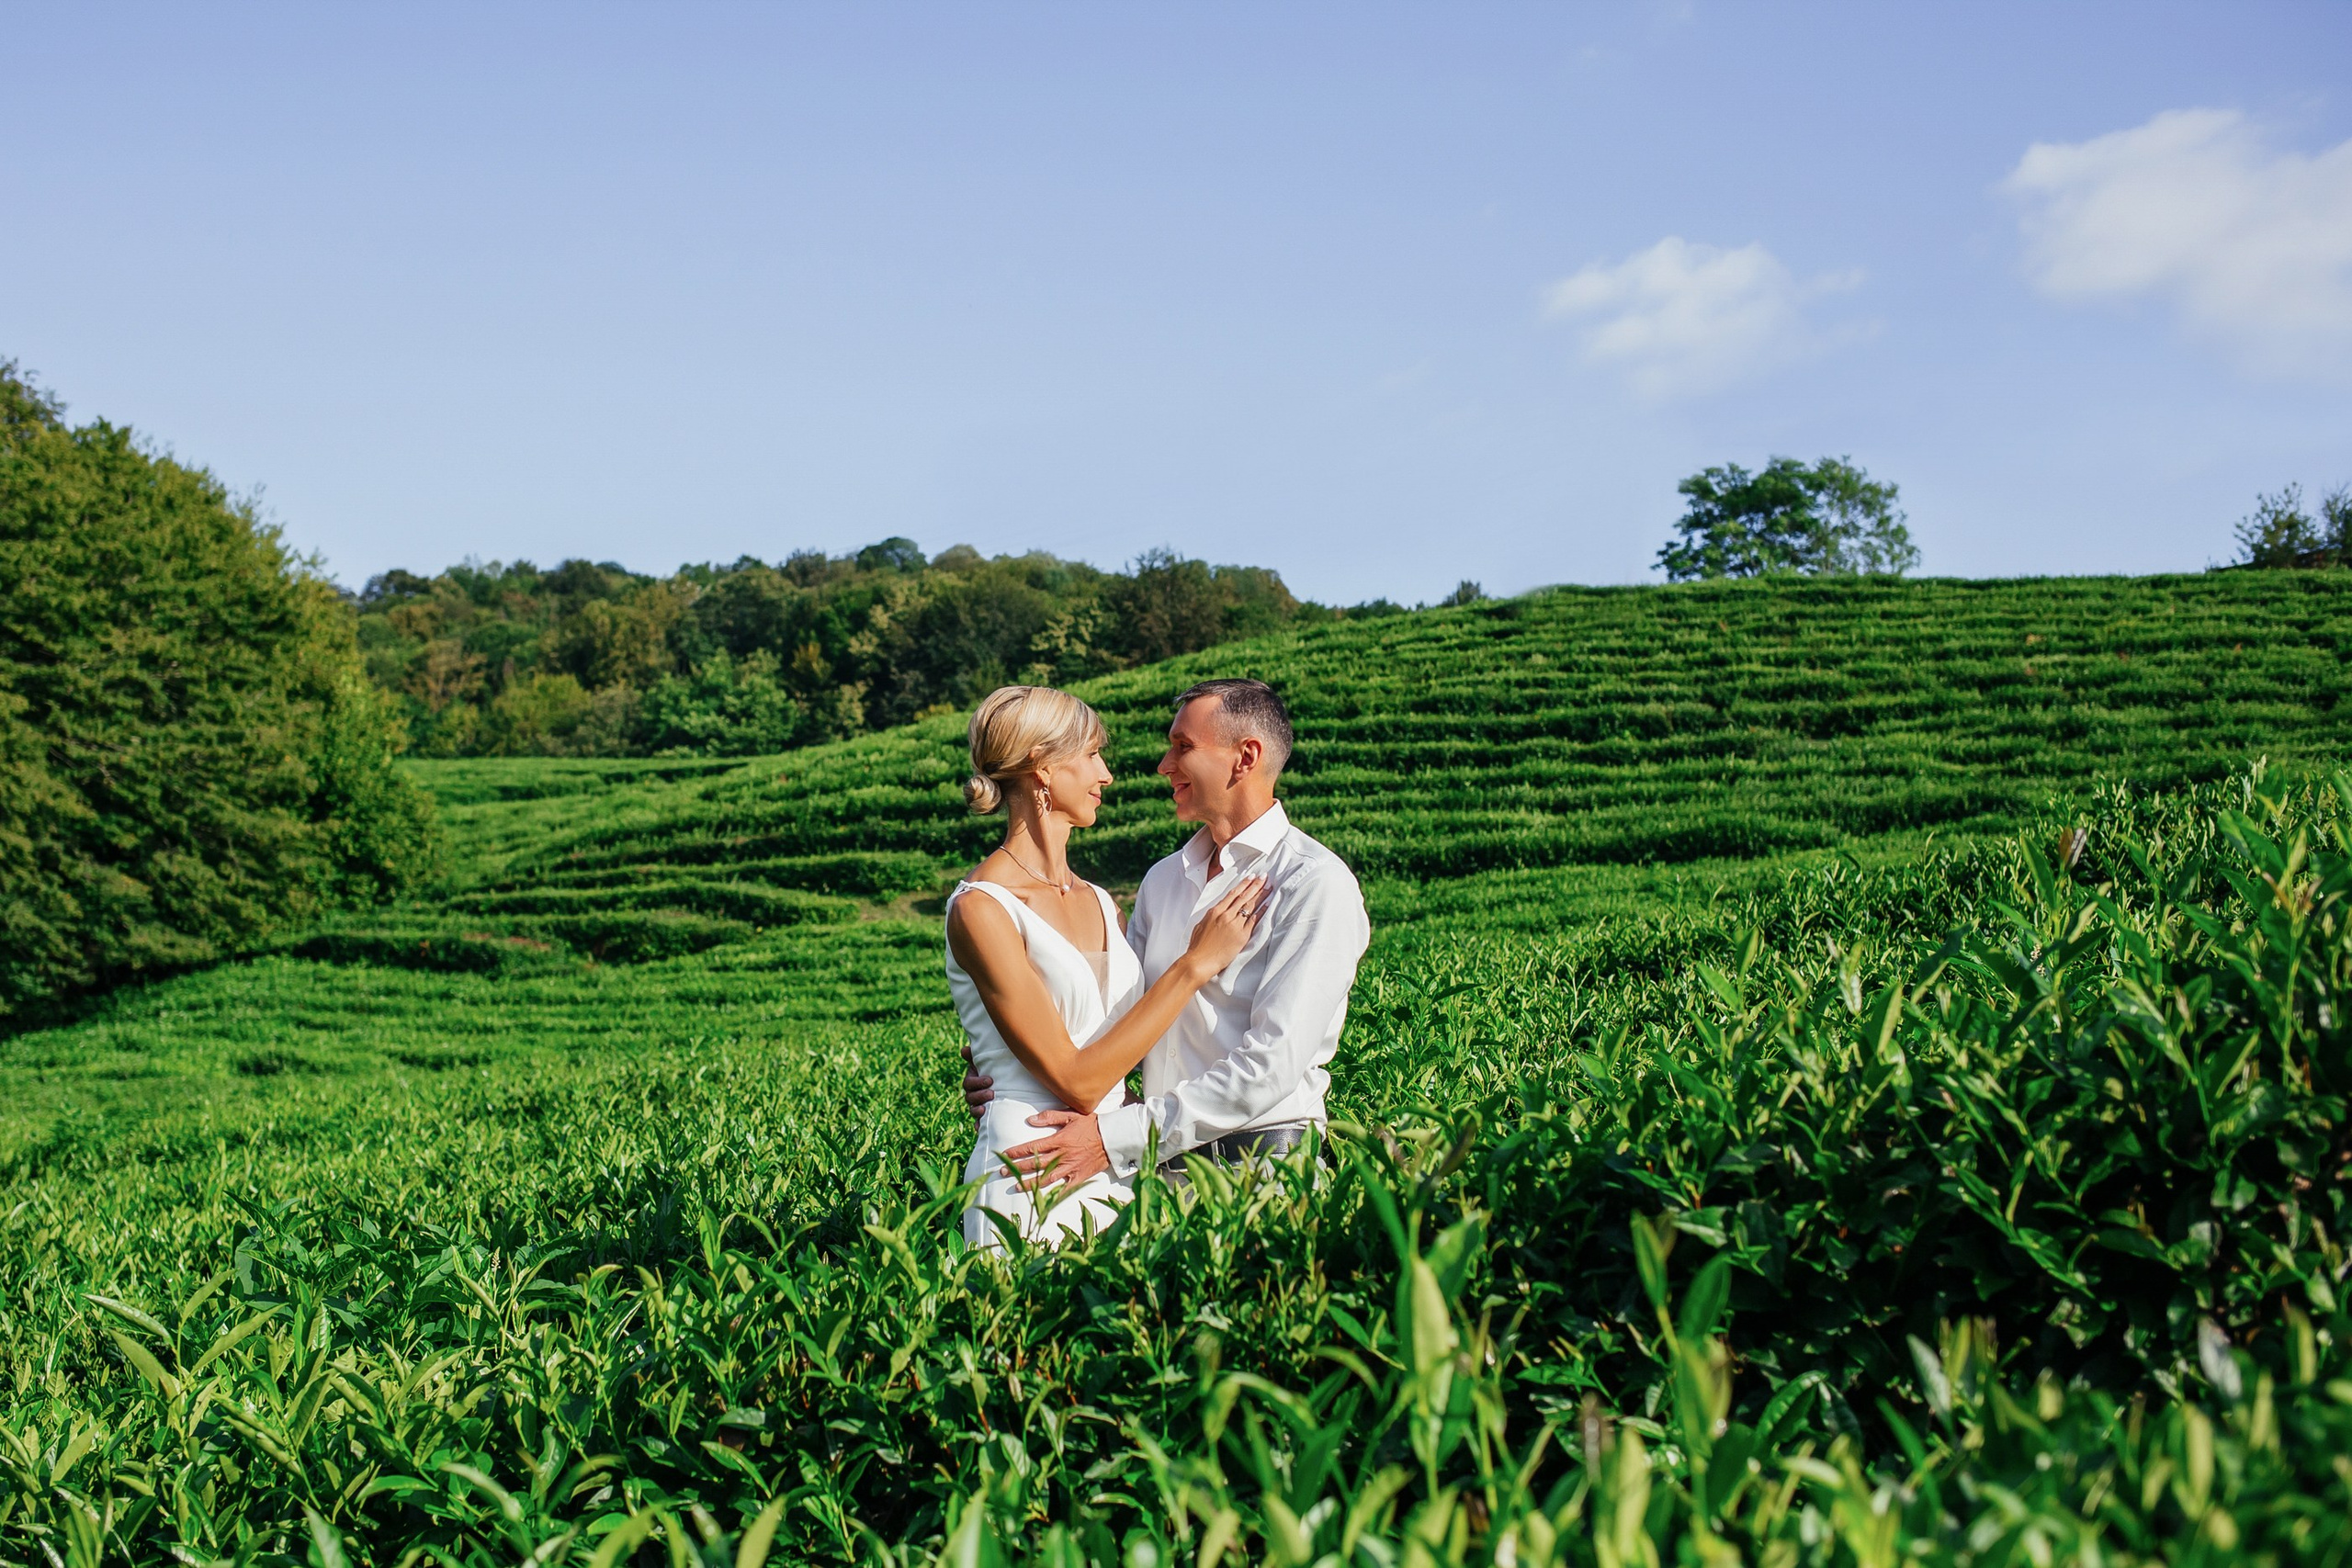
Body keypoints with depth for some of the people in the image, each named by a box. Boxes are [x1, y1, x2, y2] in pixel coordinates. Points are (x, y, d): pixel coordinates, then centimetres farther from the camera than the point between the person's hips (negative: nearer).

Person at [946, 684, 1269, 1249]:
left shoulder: (1099, 903, 13)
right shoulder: (981, 909, -11)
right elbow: (1076, 1083, -15)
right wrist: (1196, 963, -12)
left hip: (1116, 1173, 7)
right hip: (1031, 1185, -7)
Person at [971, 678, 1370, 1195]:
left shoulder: (1316, 884, -9)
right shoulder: (1162, 880, 15)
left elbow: (1272, 1064, -18)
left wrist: (1115, 1138, -22)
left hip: (1262, 1158, -6)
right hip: (1159, 1158, 6)